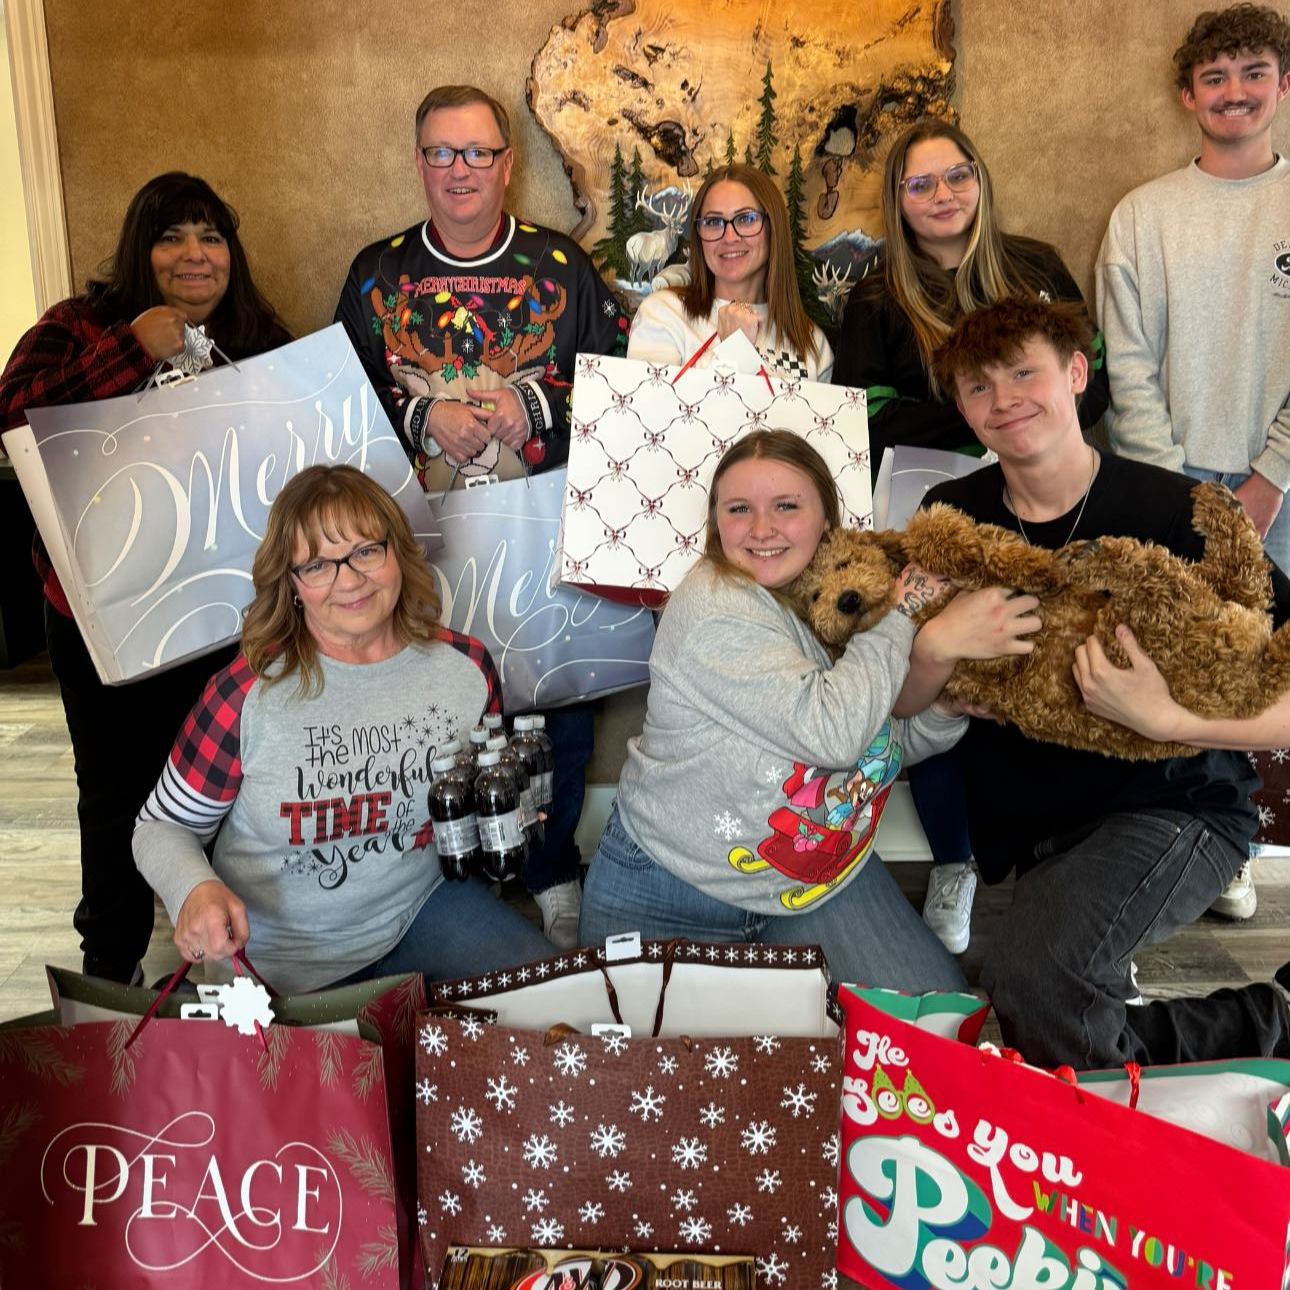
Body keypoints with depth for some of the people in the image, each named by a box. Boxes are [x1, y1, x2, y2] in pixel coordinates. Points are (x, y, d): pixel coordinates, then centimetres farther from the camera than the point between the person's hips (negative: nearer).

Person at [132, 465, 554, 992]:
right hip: (279, 957, -3)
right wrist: (195, 889, -26)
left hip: (421, 905, 3)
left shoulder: (465, 666, -8)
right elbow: (163, 827, -5)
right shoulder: (250, 691, -18)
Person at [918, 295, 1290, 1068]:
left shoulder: (1174, 511, -16)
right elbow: (904, 703, -8)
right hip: (1037, 822, 5)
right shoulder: (954, 518, -4)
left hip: (1177, 804, -5)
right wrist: (933, 649, -31)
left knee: (1031, 974, -28)